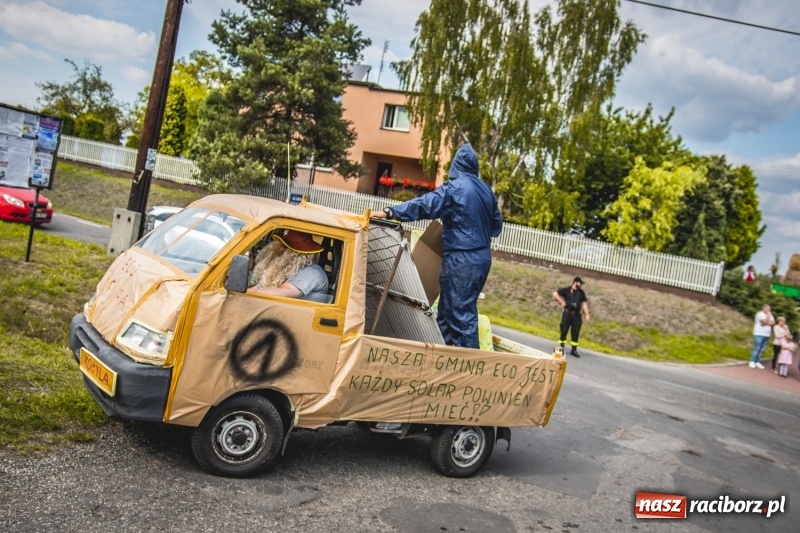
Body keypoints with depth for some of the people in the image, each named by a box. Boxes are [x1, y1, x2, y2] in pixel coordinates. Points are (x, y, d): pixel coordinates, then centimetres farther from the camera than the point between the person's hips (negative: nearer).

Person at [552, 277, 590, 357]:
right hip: (567, 313, -3)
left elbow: (584, 303, 12)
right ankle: (562, 347, 10)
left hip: (576, 315, 4)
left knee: (575, 333, 1)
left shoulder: (581, 293, 12)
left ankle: (574, 350, 7)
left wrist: (587, 314, 4)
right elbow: (555, 294, -3)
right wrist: (561, 302, -8)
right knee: (564, 331, -1)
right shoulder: (566, 290, 0)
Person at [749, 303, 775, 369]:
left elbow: (773, 323, 4)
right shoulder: (760, 314, -6)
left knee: (761, 349, 5)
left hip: (766, 335, 7)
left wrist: (766, 324, -10)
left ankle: (757, 362, 8)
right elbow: (765, 321, -18)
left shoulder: (770, 315, 17)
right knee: (757, 348, -8)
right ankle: (752, 362, -4)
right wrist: (768, 315, -6)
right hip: (759, 334, -7)